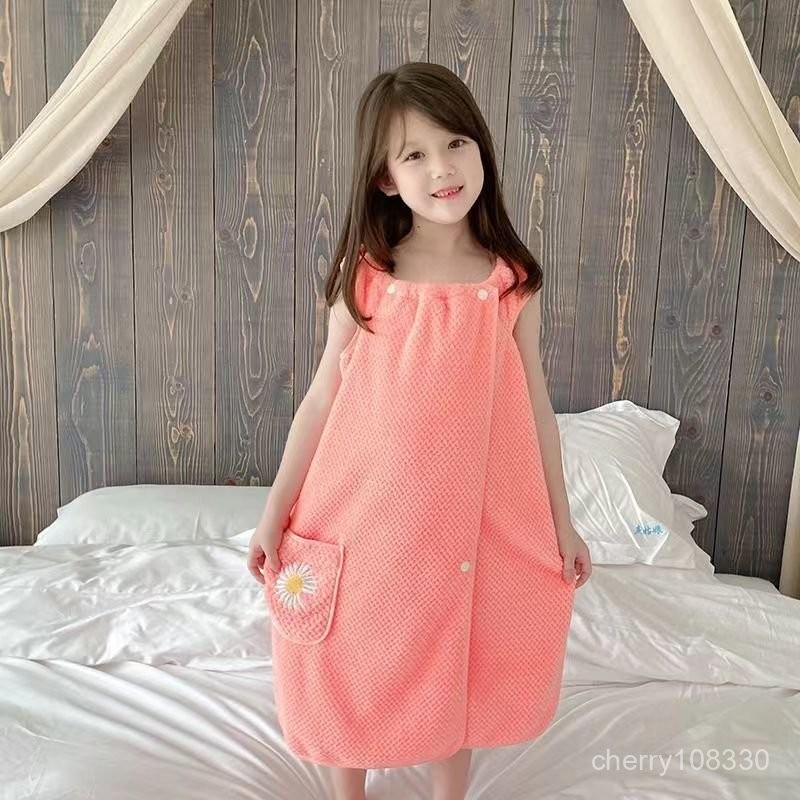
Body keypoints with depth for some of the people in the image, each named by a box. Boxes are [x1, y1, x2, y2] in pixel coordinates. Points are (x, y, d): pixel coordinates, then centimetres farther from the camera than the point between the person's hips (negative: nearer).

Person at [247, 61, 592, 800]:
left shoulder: (512, 282, -4)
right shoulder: (363, 274, -5)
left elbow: (534, 405, 2)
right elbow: (323, 395, -1)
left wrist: (561, 521, 7)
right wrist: (276, 511, 1)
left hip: (468, 518, 0)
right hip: (363, 512, 0)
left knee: (454, 672, 17)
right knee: (349, 671, 16)